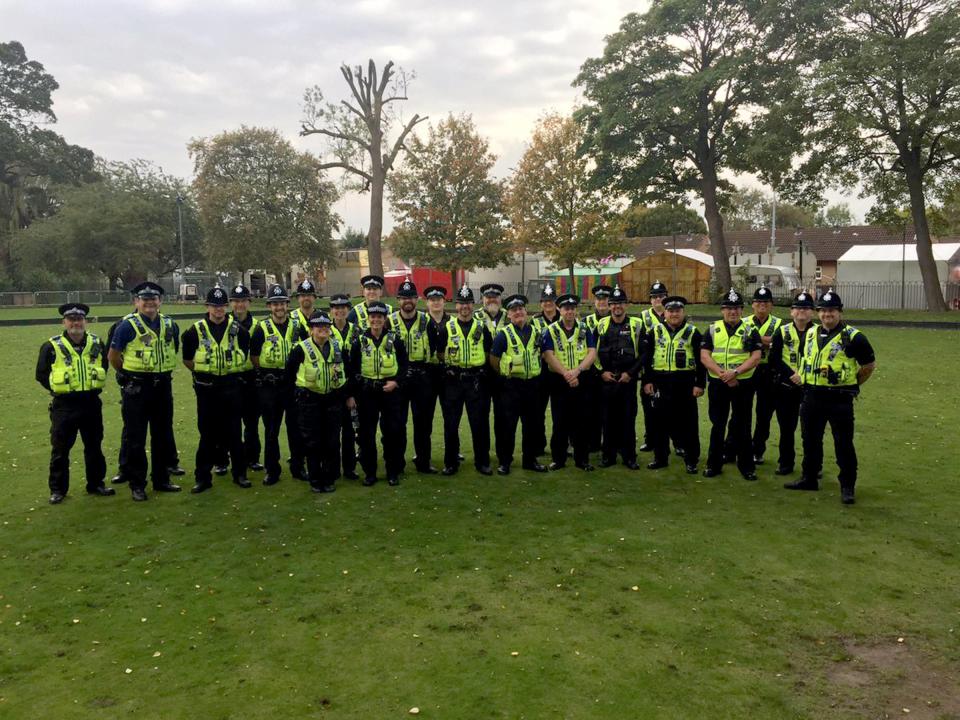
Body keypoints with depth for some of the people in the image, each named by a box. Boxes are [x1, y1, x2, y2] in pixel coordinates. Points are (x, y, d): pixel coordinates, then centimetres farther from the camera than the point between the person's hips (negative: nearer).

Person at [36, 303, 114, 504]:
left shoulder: (96, 344, 5)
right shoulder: (52, 347, -6)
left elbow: (104, 366, 18)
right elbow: (41, 374, 0)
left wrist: (96, 386, 7)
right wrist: (57, 388, -7)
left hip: (91, 403, 3)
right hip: (63, 405, -3)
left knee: (94, 446, 12)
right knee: (60, 449, 5)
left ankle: (96, 484, 24)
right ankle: (57, 489, 16)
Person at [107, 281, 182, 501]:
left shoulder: (170, 325, 6)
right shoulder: (128, 326, -8)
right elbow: (113, 357, -3)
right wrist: (129, 375, 4)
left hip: (163, 386, 5)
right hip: (136, 389, -5)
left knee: (163, 436, 13)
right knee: (135, 438, 1)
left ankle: (161, 480, 25)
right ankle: (136, 485, 11)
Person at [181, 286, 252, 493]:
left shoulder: (238, 330, 1)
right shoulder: (196, 330, -1)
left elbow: (245, 352, 15)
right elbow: (187, 358, 8)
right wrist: (201, 371, 7)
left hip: (231, 386, 1)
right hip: (206, 388, -1)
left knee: (234, 433, 7)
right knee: (207, 433, 4)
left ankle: (239, 474, 18)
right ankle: (203, 477, 12)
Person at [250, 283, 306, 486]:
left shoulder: (297, 327, 4)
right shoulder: (262, 328, -2)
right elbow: (254, 357, 1)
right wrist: (269, 370, -4)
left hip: (293, 383, 2)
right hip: (269, 385, -2)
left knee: (296, 426, 9)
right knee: (271, 428, 5)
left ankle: (299, 465, 22)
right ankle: (271, 470, 15)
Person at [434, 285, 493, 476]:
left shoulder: (482, 328, 6)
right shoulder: (446, 328, 4)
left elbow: (488, 353, 12)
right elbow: (440, 353, 8)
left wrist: (479, 365, 1)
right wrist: (450, 366, -1)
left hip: (476, 380, 0)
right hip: (452, 380, 0)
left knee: (480, 422, 2)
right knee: (451, 423, 4)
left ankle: (482, 462, 14)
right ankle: (451, 462, 16)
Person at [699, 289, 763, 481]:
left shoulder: (750, 331, 2)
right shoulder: (712, 330, 5)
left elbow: (755, 357, -8)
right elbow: (704, 356, -3)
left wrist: (735, 372, -20)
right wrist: (723, 374, -15)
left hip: (743, 384, -1)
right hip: (717, 384, 1)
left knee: (742, 426, 5)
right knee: (717, 425, 9)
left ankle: (746, 466, 16)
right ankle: (714, 464, 18)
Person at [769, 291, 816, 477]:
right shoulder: (782, 331, 4)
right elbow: (775, 359, -3)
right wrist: (791, 375, -15)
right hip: (785, 386, 1)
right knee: (787, 426, 8)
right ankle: (786, 463, 20)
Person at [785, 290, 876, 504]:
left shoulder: (852, 337, -9)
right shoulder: (811, 334, 9)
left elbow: (870, 364, 0)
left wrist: (851, 383, 2)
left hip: (839, 400, -6)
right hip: (812, 397, 6)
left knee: (843, 443, 0)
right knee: (810, 440, 15)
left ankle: (847, 487, 11)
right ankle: (809, 479, 29)